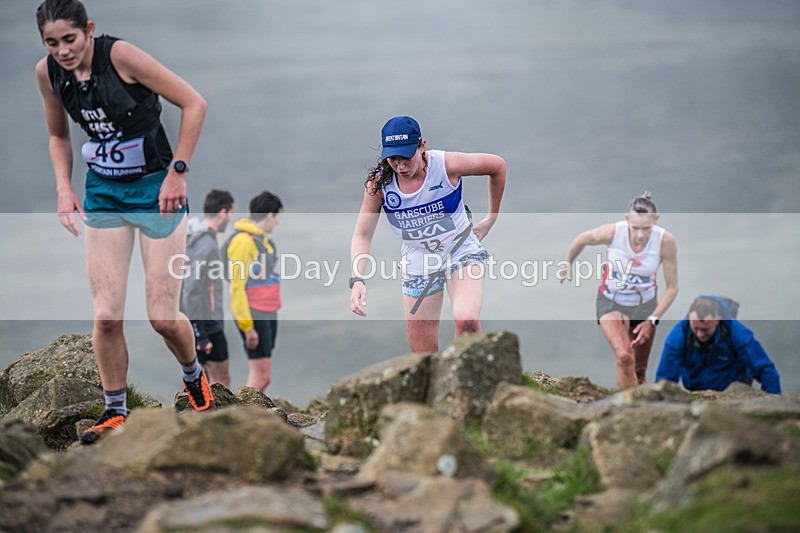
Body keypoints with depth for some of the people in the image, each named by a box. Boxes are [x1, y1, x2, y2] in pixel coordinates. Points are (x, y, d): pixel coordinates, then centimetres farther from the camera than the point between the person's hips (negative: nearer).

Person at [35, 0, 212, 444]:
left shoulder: (119, 55, -20)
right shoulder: (47, 73, -4)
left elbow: (194, 104, -15)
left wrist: (178, 171, -17)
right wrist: (64, 188, 2)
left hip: (156, 187, -4)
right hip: (104, 192, 4)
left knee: (163, 316, -5)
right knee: (106, 316, -6)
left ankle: (194, 377, 27)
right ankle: (114, 412, 12)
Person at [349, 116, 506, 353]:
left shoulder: (447, 165, -19)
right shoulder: (379, 182, -14)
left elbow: (497, 166, -3)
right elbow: (362, 235, -9)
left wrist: (491, 219, 5)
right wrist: (357, 279, -25)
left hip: (462, 253, -3)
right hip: (418, 266, 3)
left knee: (466, 320, -31)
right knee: (423, 356, 3)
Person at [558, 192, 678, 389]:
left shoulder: (666, 241, -24)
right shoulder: (612, 232, -26)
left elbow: (672, 287, -12)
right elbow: (582, 240, -3)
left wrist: (652, 320, -17)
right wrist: (567, 265, 13)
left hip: (645, 305, 2)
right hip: (611, 302, -2)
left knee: (638, 373, 12)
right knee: (624, 357, -27)